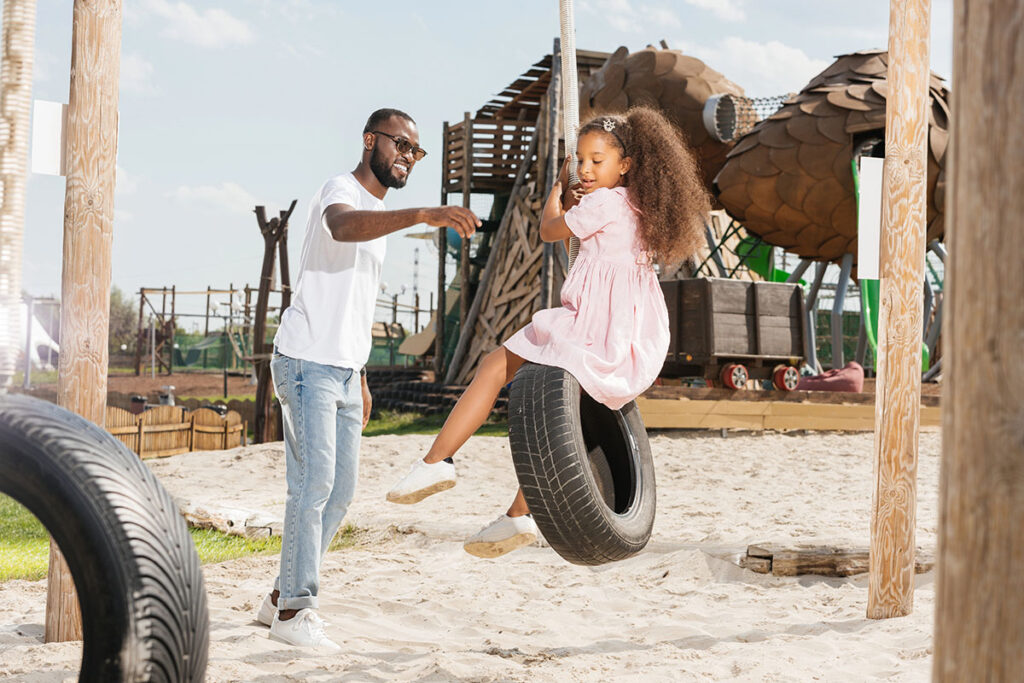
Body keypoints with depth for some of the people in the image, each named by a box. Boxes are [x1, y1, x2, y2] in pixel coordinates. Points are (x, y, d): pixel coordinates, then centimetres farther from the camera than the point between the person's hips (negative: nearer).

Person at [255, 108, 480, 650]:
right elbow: (343, 227, -37)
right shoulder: (341, 191, -10)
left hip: (344, 370, 9)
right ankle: (294, 610, -5)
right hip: (307, 362, -9)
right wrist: (423, 214, -50)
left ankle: (282, 598, 19)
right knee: (313, 482, -11)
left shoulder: (378, 212, 19)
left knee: (340, 491, 9)